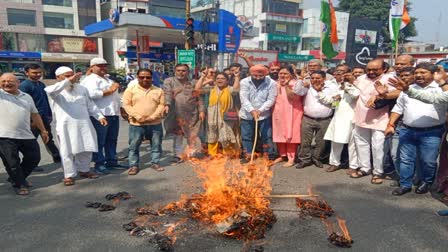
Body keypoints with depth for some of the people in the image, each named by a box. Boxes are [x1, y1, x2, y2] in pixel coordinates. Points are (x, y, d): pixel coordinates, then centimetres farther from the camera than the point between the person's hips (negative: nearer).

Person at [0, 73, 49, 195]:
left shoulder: (27, 97, 13)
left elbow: (35, 115, 18)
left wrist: (43, 131, 17)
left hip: (27, 136, 5)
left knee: (34, 158, 11)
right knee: (12, 163, 2)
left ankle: (18, 178, 34)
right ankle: (19, 185, 22)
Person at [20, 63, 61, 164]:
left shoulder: (41, 84, 11)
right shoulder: (24, 85, -13)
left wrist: (49, 114, 16)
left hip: (44, 117, 8)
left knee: (49, 139, 19)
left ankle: (57, 157, 32)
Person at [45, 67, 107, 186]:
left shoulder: (81, 88, 13)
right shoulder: (57, 91, -3)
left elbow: (90, 104, 16)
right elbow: (50, 91, -28)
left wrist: (99, 116, 6)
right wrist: (68, 81, -33)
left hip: (84, 124, 4)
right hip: (66, 126, -4)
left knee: (86, 149, 12)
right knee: (68, 152, 3)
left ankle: (83, 170, 30)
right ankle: (69, 175, 15)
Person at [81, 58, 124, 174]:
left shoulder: (108, 80, 26)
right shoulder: (90, 80, -5)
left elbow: (114, 96, 30)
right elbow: (92, 94, -23)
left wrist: (121, 108, 21)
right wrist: (109, 91, -16)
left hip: (113, 114, 9)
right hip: (100, 115, -9)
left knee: (112, 140, 12)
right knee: (99, 141, -4)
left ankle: (111, 161, 21)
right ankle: (99, 164, 2)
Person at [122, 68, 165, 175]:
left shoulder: (158, 90, 8)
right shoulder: (130, 90, 4)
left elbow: (161, 105, 2)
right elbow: (126, 105, -3)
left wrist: (152, 117, -12)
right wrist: (138, 117, -15)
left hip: (155, 123, 2)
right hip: (136, 124, -1)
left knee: (156, 145, 8)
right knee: (134, 146, 3)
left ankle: (155, 163, 23)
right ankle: (134, 165, 14)